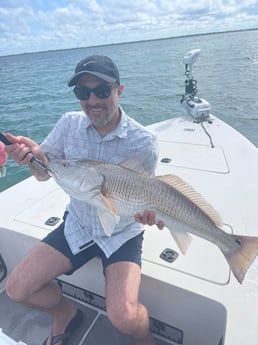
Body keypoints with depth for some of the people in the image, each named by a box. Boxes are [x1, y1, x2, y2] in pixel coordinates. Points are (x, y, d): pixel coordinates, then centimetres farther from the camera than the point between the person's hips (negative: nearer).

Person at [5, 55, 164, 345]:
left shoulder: (143, 142, -18)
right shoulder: (69, 124, -8)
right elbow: (44, 173, -1)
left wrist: (146, 209, -29)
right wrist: (34, 155, -24)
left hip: (122, 233, -3)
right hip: (77, 225, 4)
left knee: (124, 318, -20)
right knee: (16, 289, -2)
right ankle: (65, 314, 31)